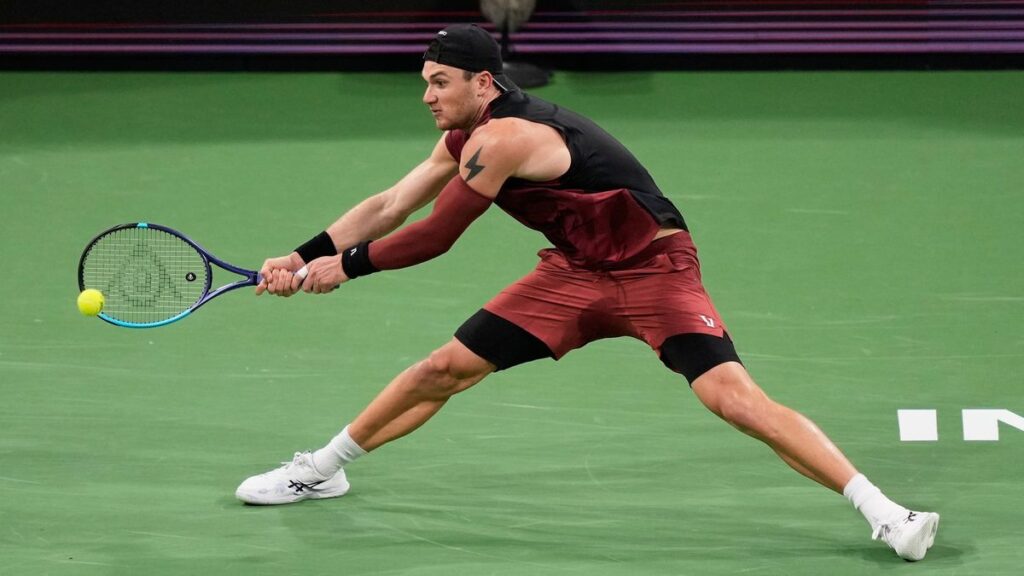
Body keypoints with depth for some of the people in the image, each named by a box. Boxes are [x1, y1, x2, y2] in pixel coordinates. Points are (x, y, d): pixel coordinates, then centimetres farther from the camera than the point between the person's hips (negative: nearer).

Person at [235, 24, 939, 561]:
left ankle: (883, 512, -25)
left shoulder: (503, 138, -26)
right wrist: (304, 257, 4)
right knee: (445, 368, 5)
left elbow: (434, 237, -20)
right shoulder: (466, 136, 3)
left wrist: (347, 264, -6)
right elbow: (389, 207, 11)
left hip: (656, 270, -8)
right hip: (575, 273, 8)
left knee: (734, 396, -25)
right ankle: (324, 468, 23)